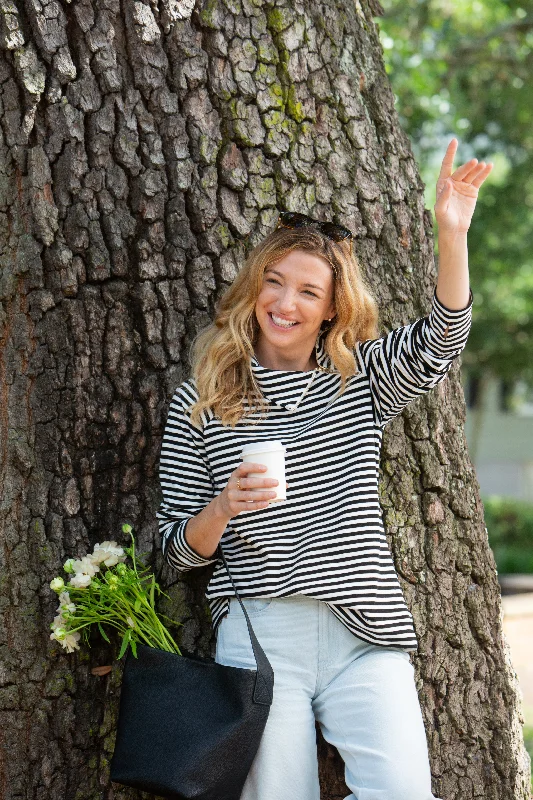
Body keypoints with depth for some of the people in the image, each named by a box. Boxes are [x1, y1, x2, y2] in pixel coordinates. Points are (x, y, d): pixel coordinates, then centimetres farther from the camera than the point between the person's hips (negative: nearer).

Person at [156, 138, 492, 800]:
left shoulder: (361, 378, 12)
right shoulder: (200, 402, 8)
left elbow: (439, 339, -8)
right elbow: (178, 550, 8)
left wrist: (452, 233, -22)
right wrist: (223, 508, -13)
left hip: (365, 634, 1)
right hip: (257, 632, -1)